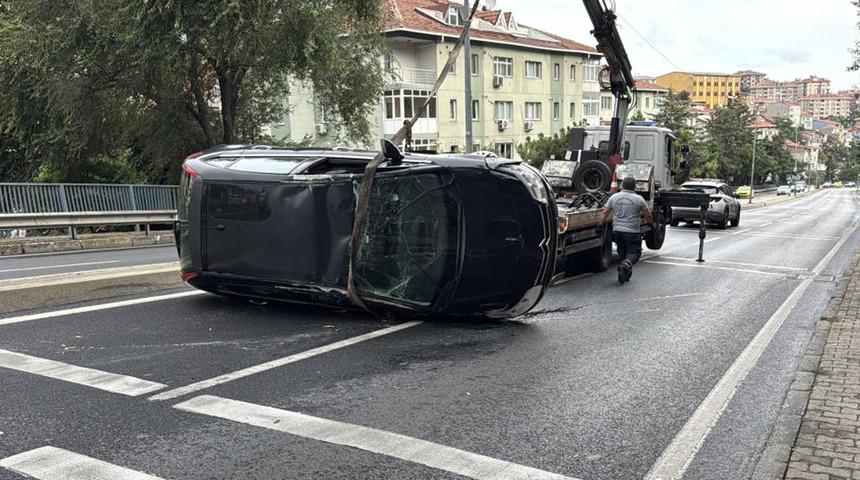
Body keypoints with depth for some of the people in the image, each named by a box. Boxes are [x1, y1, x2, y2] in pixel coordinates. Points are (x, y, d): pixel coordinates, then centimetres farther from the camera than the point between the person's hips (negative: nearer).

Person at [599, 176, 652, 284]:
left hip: (617, 231, 4)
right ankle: (627, 264, -28)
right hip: (632, 232, -4)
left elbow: (605, 213, 6)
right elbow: (648, 216, 0)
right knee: (634, 252, 1)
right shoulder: (639, 199, -5)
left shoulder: (614, 197, 4)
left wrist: (601, 224, 20)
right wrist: (650, 222, 20)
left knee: (622, 252, 18)